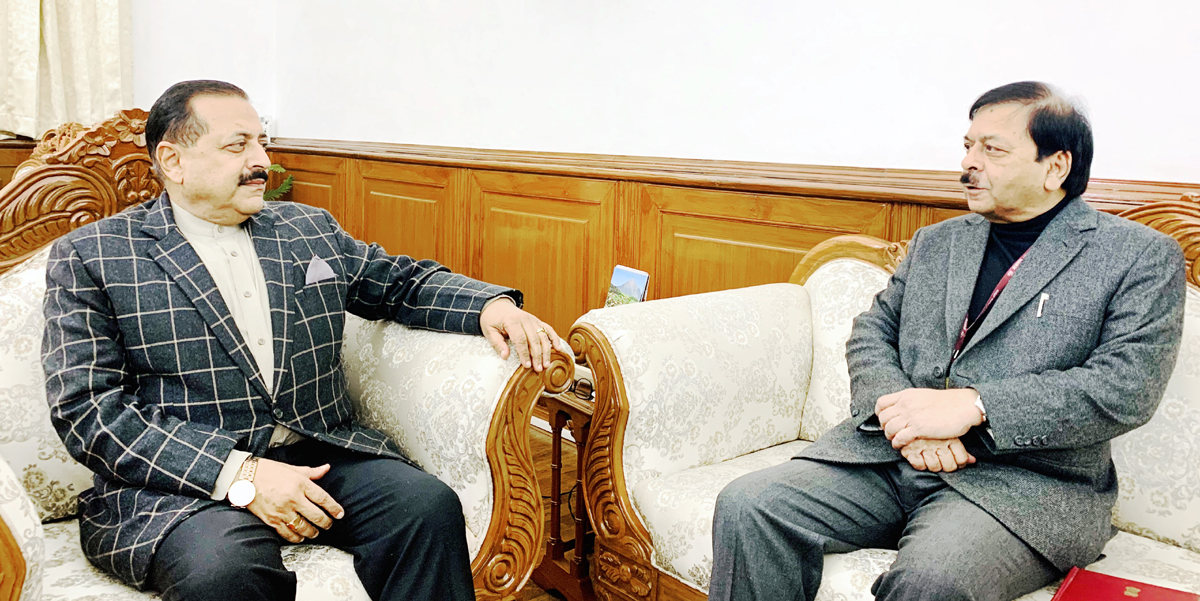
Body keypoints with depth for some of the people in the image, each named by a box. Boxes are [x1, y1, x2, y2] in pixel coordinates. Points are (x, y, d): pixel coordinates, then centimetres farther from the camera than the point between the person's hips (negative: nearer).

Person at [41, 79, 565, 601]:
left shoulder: (310, 231, 16)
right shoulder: (89, 257, 2)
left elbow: (403, 281, 25)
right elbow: (86, 410, -7)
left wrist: (490, 304, 2)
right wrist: (241, 475, -18)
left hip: (320, 456, 4)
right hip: (178, 483, -4)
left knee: (430, 507, -24)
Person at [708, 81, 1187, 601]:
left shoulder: (1142, 257, 4)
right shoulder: (935, 242, 20)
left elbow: (1126, 388, -9)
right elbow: (869, 337, 14)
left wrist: (972, 405, -17)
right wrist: (903, 416, -8)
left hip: (1025, 480, -4)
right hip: (889, 454, 5)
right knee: (746, 507, -19)